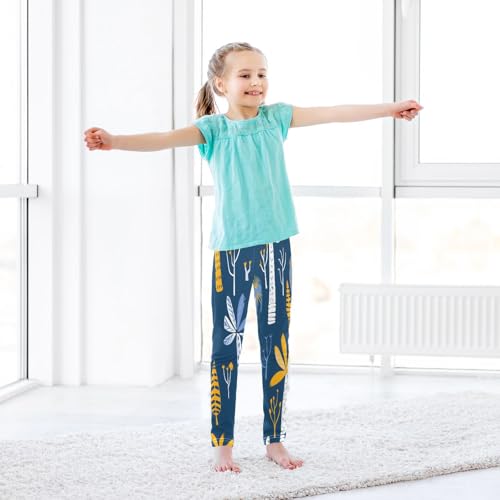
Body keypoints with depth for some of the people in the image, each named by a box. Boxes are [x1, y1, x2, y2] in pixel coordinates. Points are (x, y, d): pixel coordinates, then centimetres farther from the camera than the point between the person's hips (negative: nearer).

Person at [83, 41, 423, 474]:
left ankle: (275, 439, 18)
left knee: (277, 344, 8)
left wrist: (389, 109, 9)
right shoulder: (214, 128, -2)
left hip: (276, 245, 3)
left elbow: (331, 113, 8)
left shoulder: (275, 117, 7)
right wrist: (113, 141, -33)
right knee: (226, 345, 1)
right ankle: (223, 444, 9)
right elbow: (167, 139, -17)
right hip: (232, 248, -3)